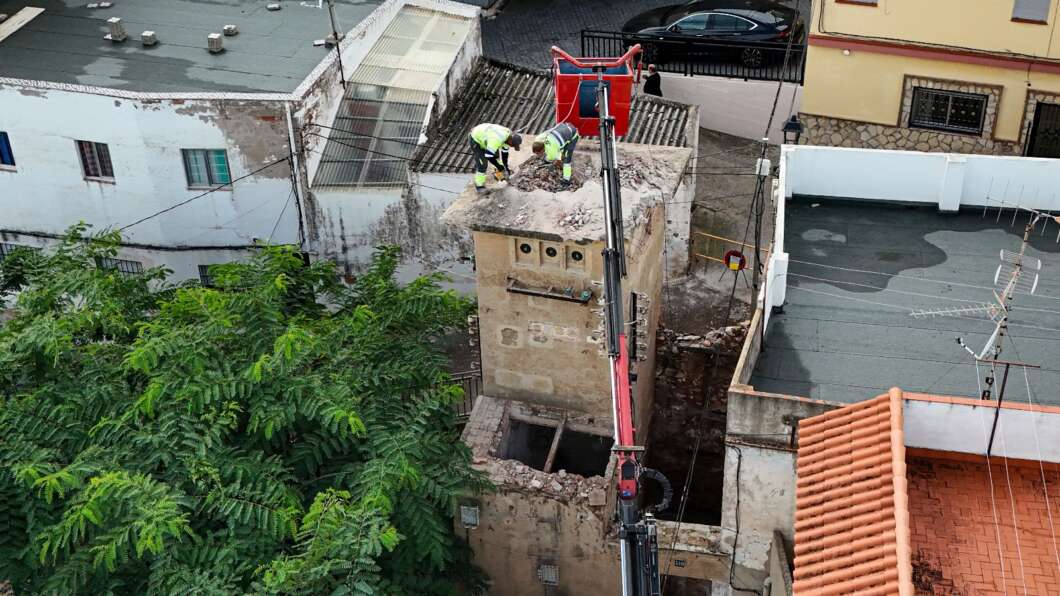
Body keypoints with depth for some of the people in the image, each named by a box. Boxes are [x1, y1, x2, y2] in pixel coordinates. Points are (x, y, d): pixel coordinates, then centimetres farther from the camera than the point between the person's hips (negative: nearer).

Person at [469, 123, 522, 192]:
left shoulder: (509, 135, -12)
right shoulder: (497, 140, -40)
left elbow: (504, 152, 2)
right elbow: (488, 156, -36)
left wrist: (506, 167, 2)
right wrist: (499, 167, -26)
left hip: (483, 136, 9)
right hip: (475, 139, -9)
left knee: (496, 156, 16)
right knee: (482, 163, -12)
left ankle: (500, 174, 37)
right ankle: (479, 185, 4)